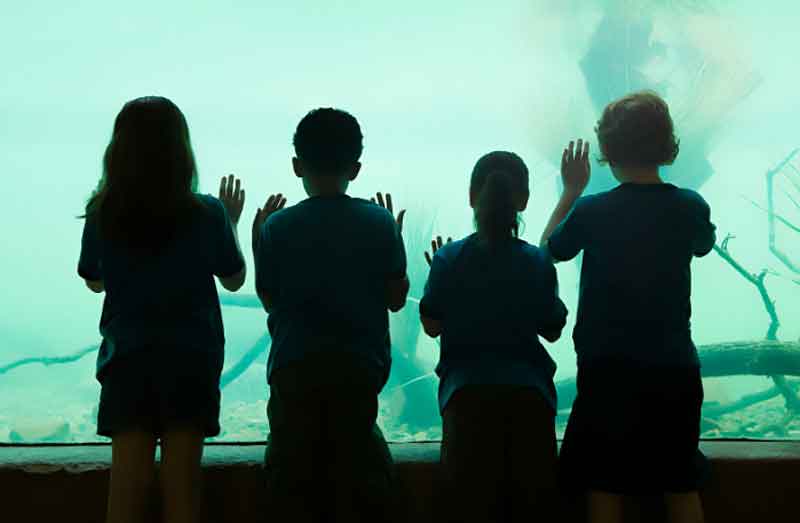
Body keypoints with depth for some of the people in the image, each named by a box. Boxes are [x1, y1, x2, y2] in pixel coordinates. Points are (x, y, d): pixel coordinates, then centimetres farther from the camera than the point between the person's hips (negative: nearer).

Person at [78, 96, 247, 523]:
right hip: (191, 360, -1)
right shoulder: (206, 214, -12)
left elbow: (94, 282, 9)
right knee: (181, 487, 8)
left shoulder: (101, 216, -7)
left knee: (126, 487, 8)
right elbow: (234, 280, 3)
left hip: (126, 360, 1)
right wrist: (231, 221, 16)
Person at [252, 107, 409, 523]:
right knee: (357, 473, 12)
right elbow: (396, 299, 2)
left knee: (293, 474, 11)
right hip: (359, 367, 1)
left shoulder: (277, 226, -5)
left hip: (294, 368, 0)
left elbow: (269, 300, 4)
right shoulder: (380, 222, -4)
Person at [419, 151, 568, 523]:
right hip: (529, 393, 1)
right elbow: (552, 331, 8)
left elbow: (431, 326, 3)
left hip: (468, 393, 0)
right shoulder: (538, 263, -2)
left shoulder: (449, 258, -4)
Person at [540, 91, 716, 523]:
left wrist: (571, 190, 14)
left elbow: (548, 250, 6)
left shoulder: (591, 211, -13)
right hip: (675, 369, 3)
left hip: (608, 371, -2)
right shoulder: (691, 207, -5)